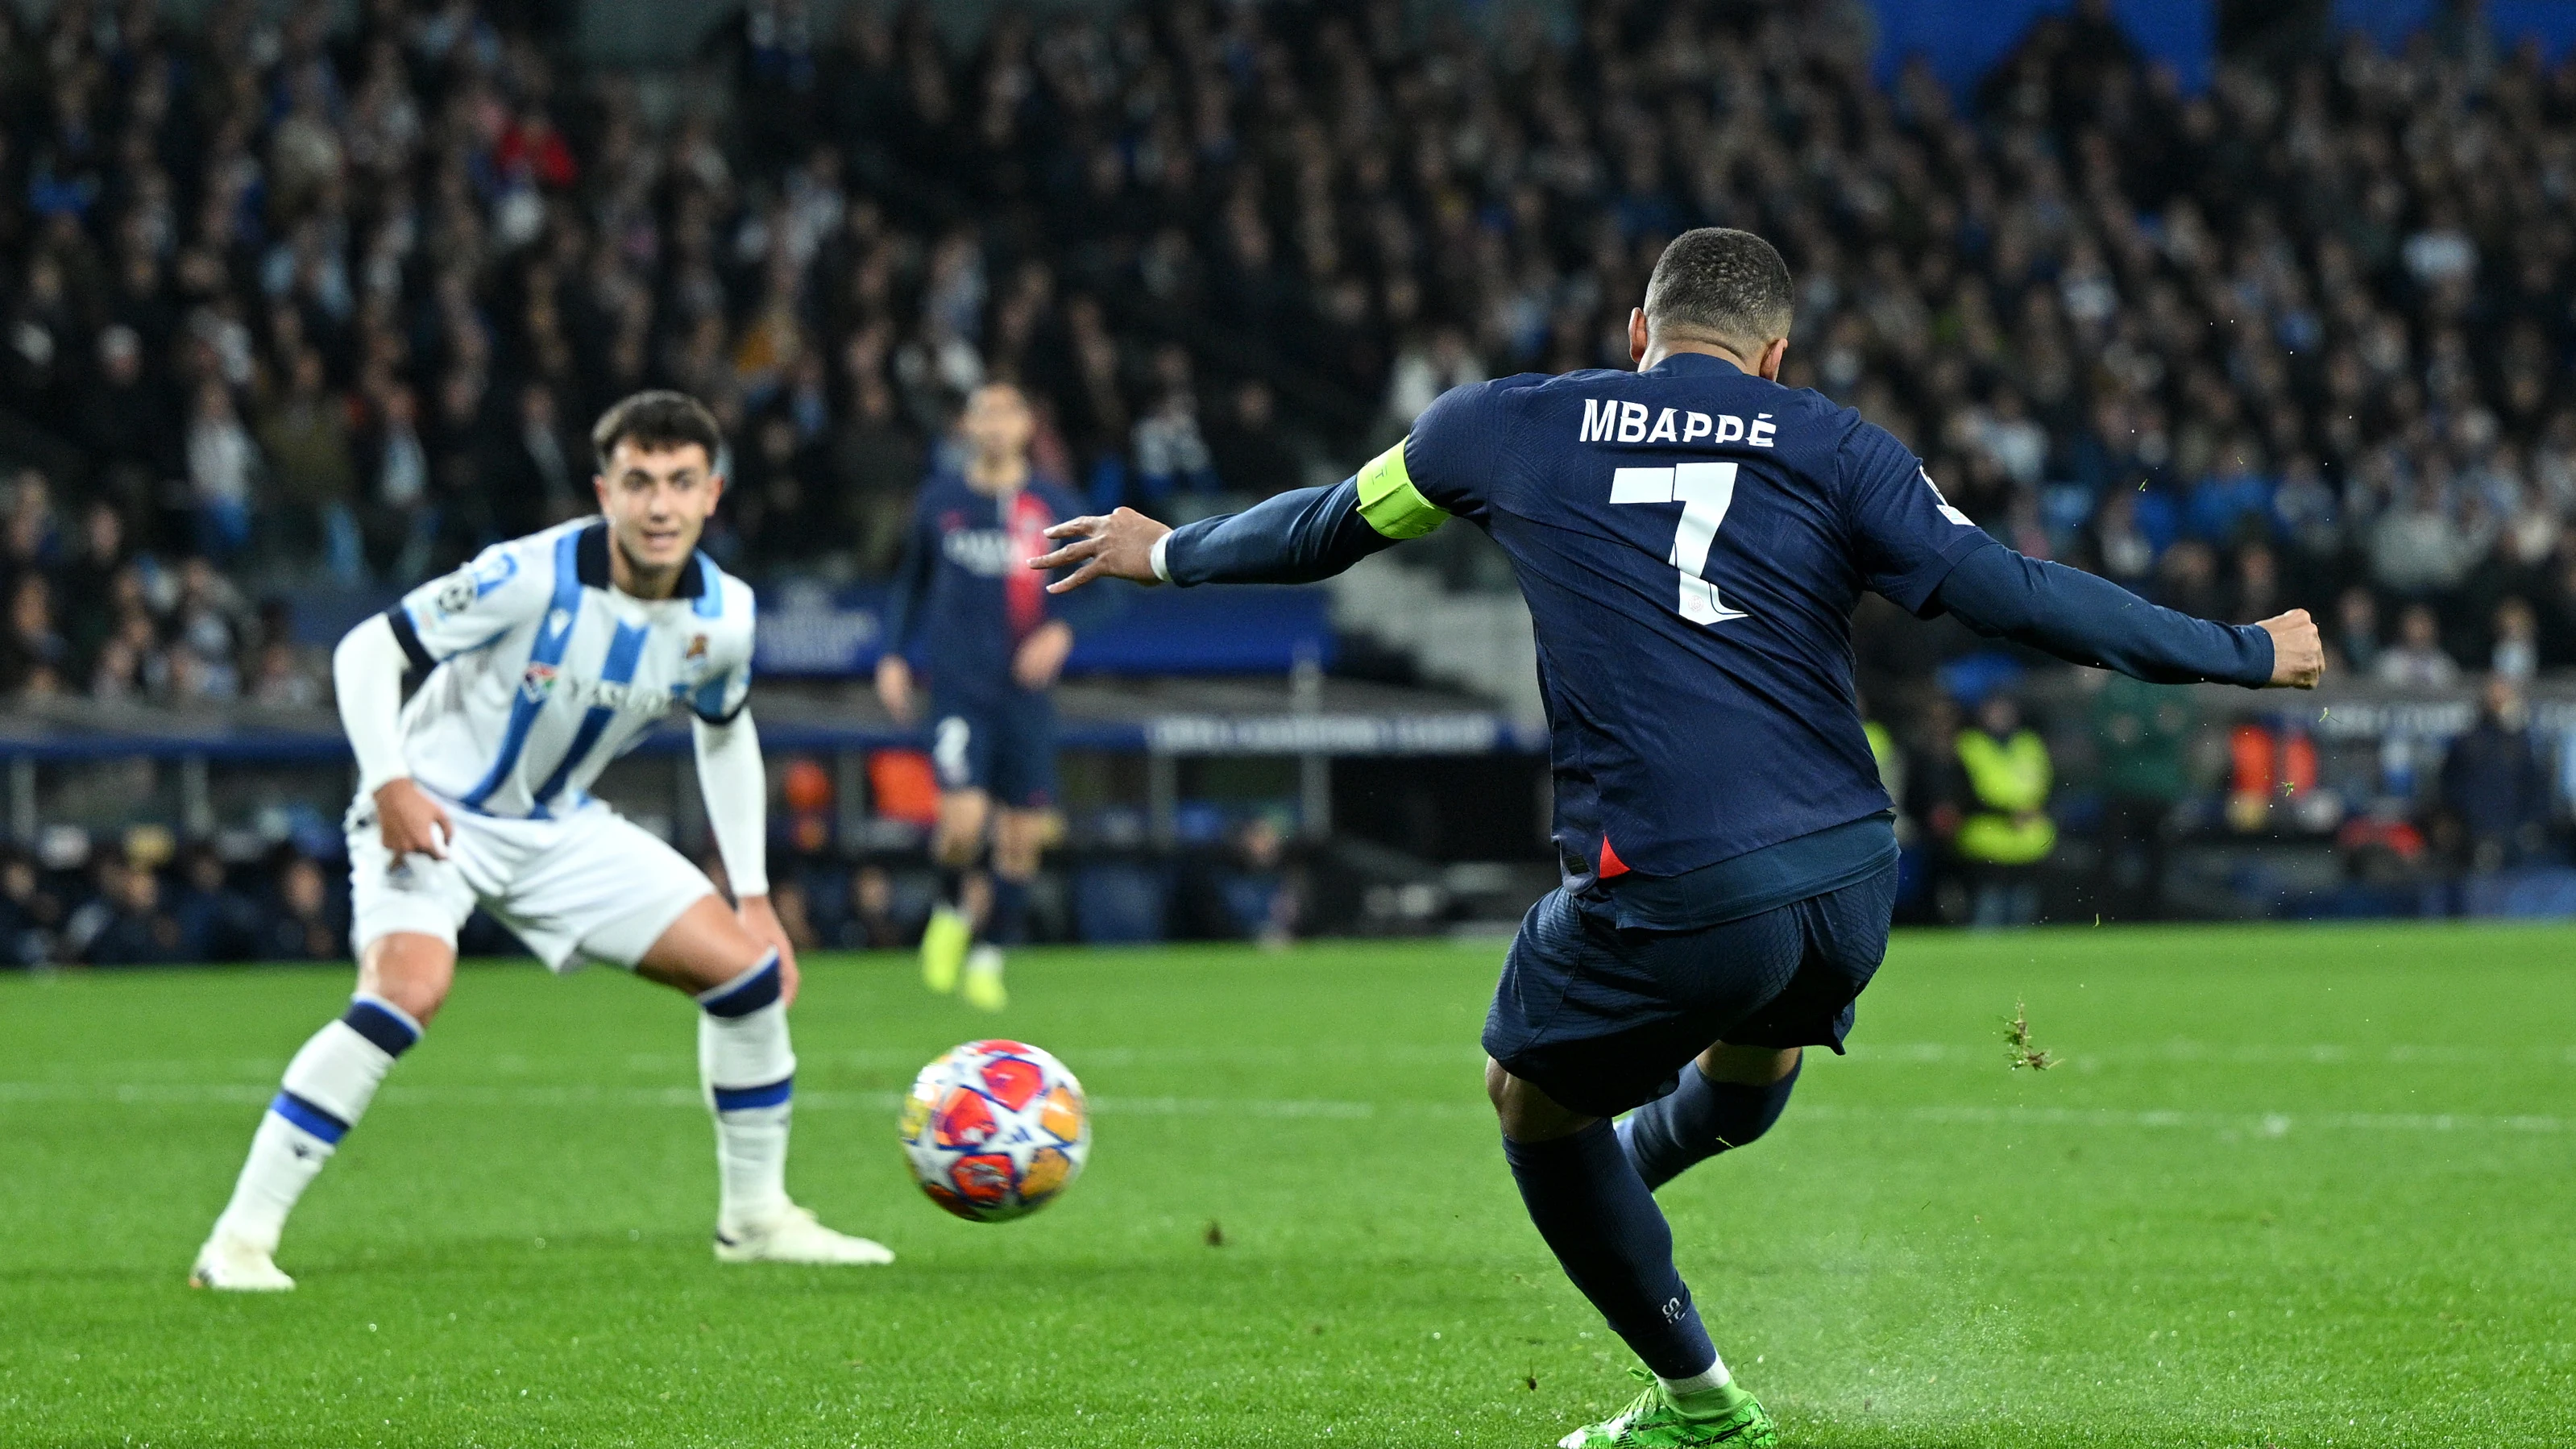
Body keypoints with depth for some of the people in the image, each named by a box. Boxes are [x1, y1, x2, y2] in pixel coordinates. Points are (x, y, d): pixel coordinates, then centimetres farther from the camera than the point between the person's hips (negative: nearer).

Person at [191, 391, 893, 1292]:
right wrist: (390, 784, -33)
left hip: (561, 828, 6)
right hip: (434, 816, -6)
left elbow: (725, 733, 13)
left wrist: (753, 897, 12)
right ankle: (241, 1239, -27)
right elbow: (366, 651, -19)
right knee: (410, 989, -32)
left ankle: (756, 1217, 20)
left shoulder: (722, 617, -8)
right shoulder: (532, 577, -25)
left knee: (748, 969, -1)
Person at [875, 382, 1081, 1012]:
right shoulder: (940, 501, 5)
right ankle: (955, 908, 13)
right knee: (964, 819, -18)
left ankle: (989, 958, 19)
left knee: (1022, 837, 2)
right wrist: (894, 654, 10)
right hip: (959, 685, -1)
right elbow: (912, 582, 18)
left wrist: (1062, 632, -13)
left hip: (1026, 690, 1)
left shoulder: (1053, 505, 3)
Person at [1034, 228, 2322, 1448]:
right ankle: (1637, 1160, 66)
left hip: (1665, 897, -3)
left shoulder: (1508, 427, 11)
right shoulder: (1834, 449, 9)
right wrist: (2249, 653, 11)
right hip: (1850, 877, 3)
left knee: (1534, 1094, 24)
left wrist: (1169, 554, 46)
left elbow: (1324, 528, 26)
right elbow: (2011, 595, 2)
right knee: (1760, 1048, 36)